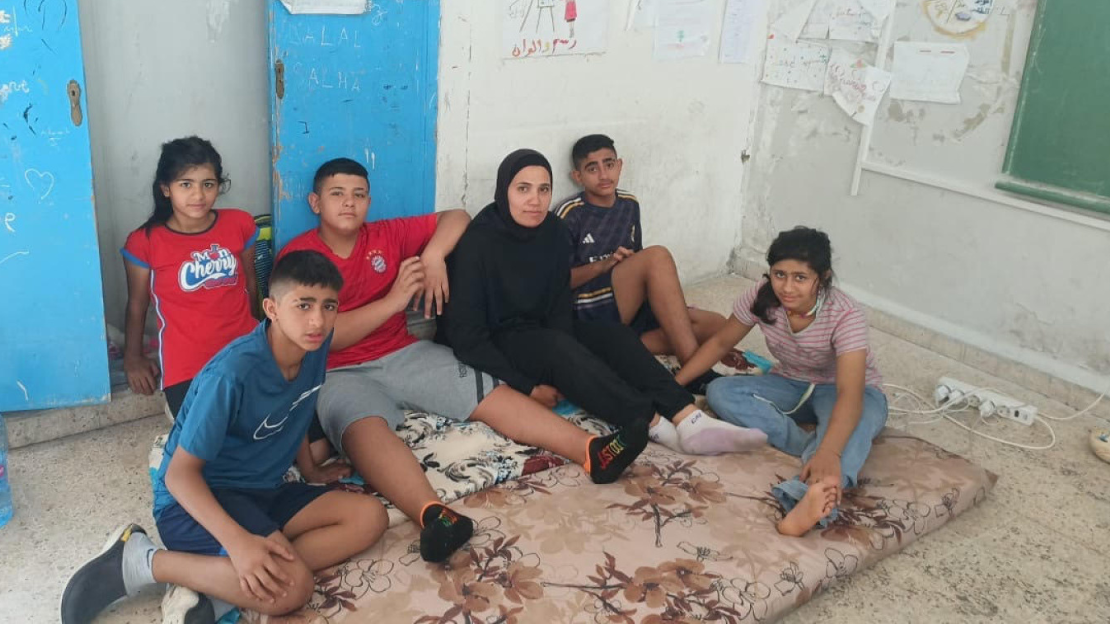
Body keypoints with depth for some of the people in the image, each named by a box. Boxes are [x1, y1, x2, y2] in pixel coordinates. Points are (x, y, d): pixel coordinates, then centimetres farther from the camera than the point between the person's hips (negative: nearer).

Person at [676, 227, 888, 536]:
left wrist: (829, 453, -60)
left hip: (838, 391, -4)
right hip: (791, 386, 5)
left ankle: (813, 497, -68)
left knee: (856, 420, -42)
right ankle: (812, 448, -33)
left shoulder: (845, 316, -30)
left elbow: (849, 395, -43)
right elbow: (720, 343, -3)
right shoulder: (761, 298, -19)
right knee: (719, 392, -23)